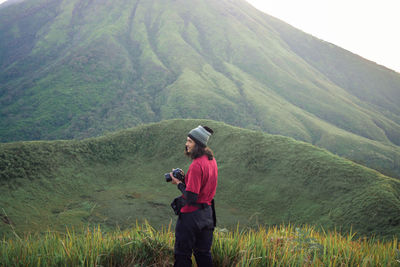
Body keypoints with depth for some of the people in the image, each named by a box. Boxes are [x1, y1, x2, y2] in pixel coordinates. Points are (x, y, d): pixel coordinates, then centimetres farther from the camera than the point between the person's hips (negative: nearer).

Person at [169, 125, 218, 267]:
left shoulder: (196, 165, -23)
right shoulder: (211, 159, 5)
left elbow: (191, 198, -24)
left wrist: (179, 183, -10)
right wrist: (185, 178, 7)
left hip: (192, 215, -9)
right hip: (207, 212, 9)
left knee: (182, 255, 5)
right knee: (204, 253, 19)